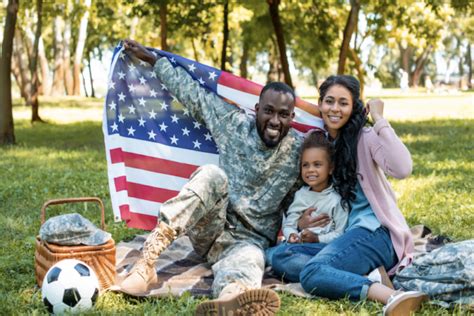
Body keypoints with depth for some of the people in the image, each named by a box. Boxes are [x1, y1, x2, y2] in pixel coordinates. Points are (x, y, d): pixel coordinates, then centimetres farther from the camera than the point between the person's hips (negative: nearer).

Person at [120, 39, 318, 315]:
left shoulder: (300, 150, 0)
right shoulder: (234, 123, 0)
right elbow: (193, 93, 10)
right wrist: (152, 59, 18)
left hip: (250, 240, -1)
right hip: (209, 229, 1)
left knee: (248, 260, -40)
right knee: (213, 175, -32)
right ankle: (146, 263, -41)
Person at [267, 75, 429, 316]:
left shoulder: (365, 137, -2)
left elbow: (402, 169, -22)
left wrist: (379, 119, -14)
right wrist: (300, 223, 3)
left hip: (374, 232, -8)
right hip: (339, 238, 8)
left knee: (311, 273, -30)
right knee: (279, 255, -17)